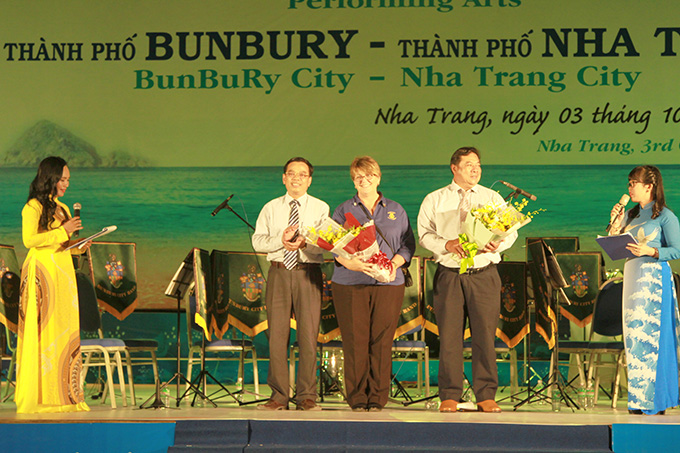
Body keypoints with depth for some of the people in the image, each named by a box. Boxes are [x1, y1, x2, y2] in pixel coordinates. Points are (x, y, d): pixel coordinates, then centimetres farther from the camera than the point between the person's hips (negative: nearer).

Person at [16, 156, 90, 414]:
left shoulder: (63, 209, 20)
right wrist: (62, 231, -13)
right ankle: (38, 397, -6)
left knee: (66, 331, 2)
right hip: (42, 272, -7)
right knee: (42, 332, -8)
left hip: (64, 274, 7)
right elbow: (29, 239, -15)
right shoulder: (33, 207, -3)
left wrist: (81, 244, 4)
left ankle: (65, 395, 3)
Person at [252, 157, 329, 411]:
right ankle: (278, 396, 5)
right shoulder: (271, 209, 15)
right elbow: (258, 241, 5)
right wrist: (281, 240, -13)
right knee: (277, 334, -1)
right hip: (279, 273, 2)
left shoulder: (320, 208, 9)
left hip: (308, 274, -2)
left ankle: (306, 397, 0)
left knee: (308, 335, -5)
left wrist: (305, 242, -23)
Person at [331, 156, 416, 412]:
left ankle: (377, 398, 3)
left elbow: (408, 244, 13)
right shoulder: (343, 211, 13)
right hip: (350, 285, -1)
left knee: (382, 341, -3)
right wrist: (351, 263, -17)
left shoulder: (396, 211, 17)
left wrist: (394, 263, -8)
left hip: (388, 284, 1)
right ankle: (357, 398, 1)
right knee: (355, 341, -5)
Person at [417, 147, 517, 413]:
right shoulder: (435, 200, 10)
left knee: (485, 334, -2)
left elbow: (511, 231, 9)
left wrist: (498, 243, -13)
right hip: (449, 274, -1)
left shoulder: (493, 199, 14)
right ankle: (449, 396, 4)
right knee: (449, 336, -2)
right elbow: (424, 233, 2)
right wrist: (446, 244, -16)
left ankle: (486, 396, 3)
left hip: (484, 274, 1)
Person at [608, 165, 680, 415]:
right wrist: (615, 225, 2)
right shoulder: (630, 215, 15)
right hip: (632, 275, 7)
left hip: (655, 277, -7)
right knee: (634, 335, 5)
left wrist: (650, 251, -21)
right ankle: (639, 397, 9)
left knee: (649, 333, -9)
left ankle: (654, 398, -4)